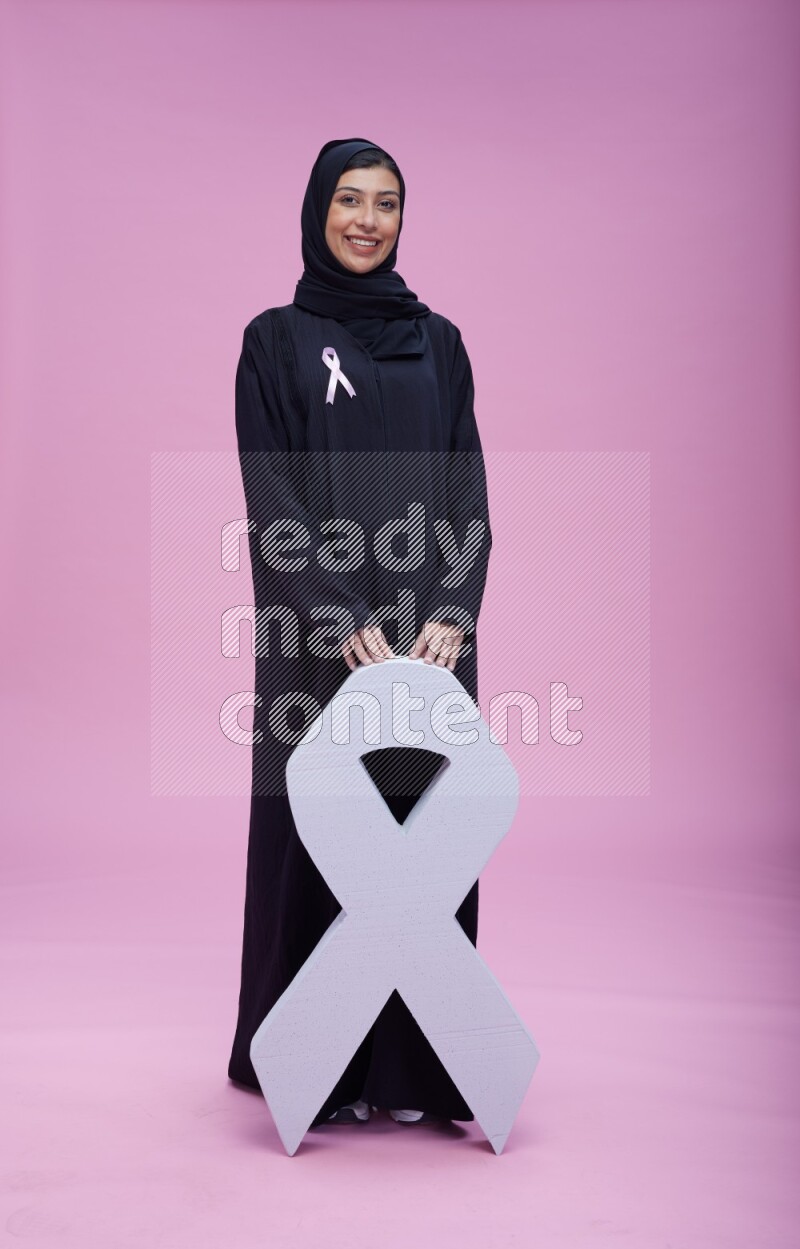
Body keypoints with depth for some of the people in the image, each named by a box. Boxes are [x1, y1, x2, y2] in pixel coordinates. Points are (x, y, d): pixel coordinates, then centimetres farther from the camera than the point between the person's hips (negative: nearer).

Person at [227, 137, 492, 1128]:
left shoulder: (438, 341, 13)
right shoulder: (275, 340, 3)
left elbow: (467, 488, 6)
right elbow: (272, 498, -6)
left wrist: (452, 610, -10)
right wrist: (347, 620, -17)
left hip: (428, 628, 3)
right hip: (318, 628, -3)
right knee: (317, 835, 2)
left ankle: (411, 1065, 18)